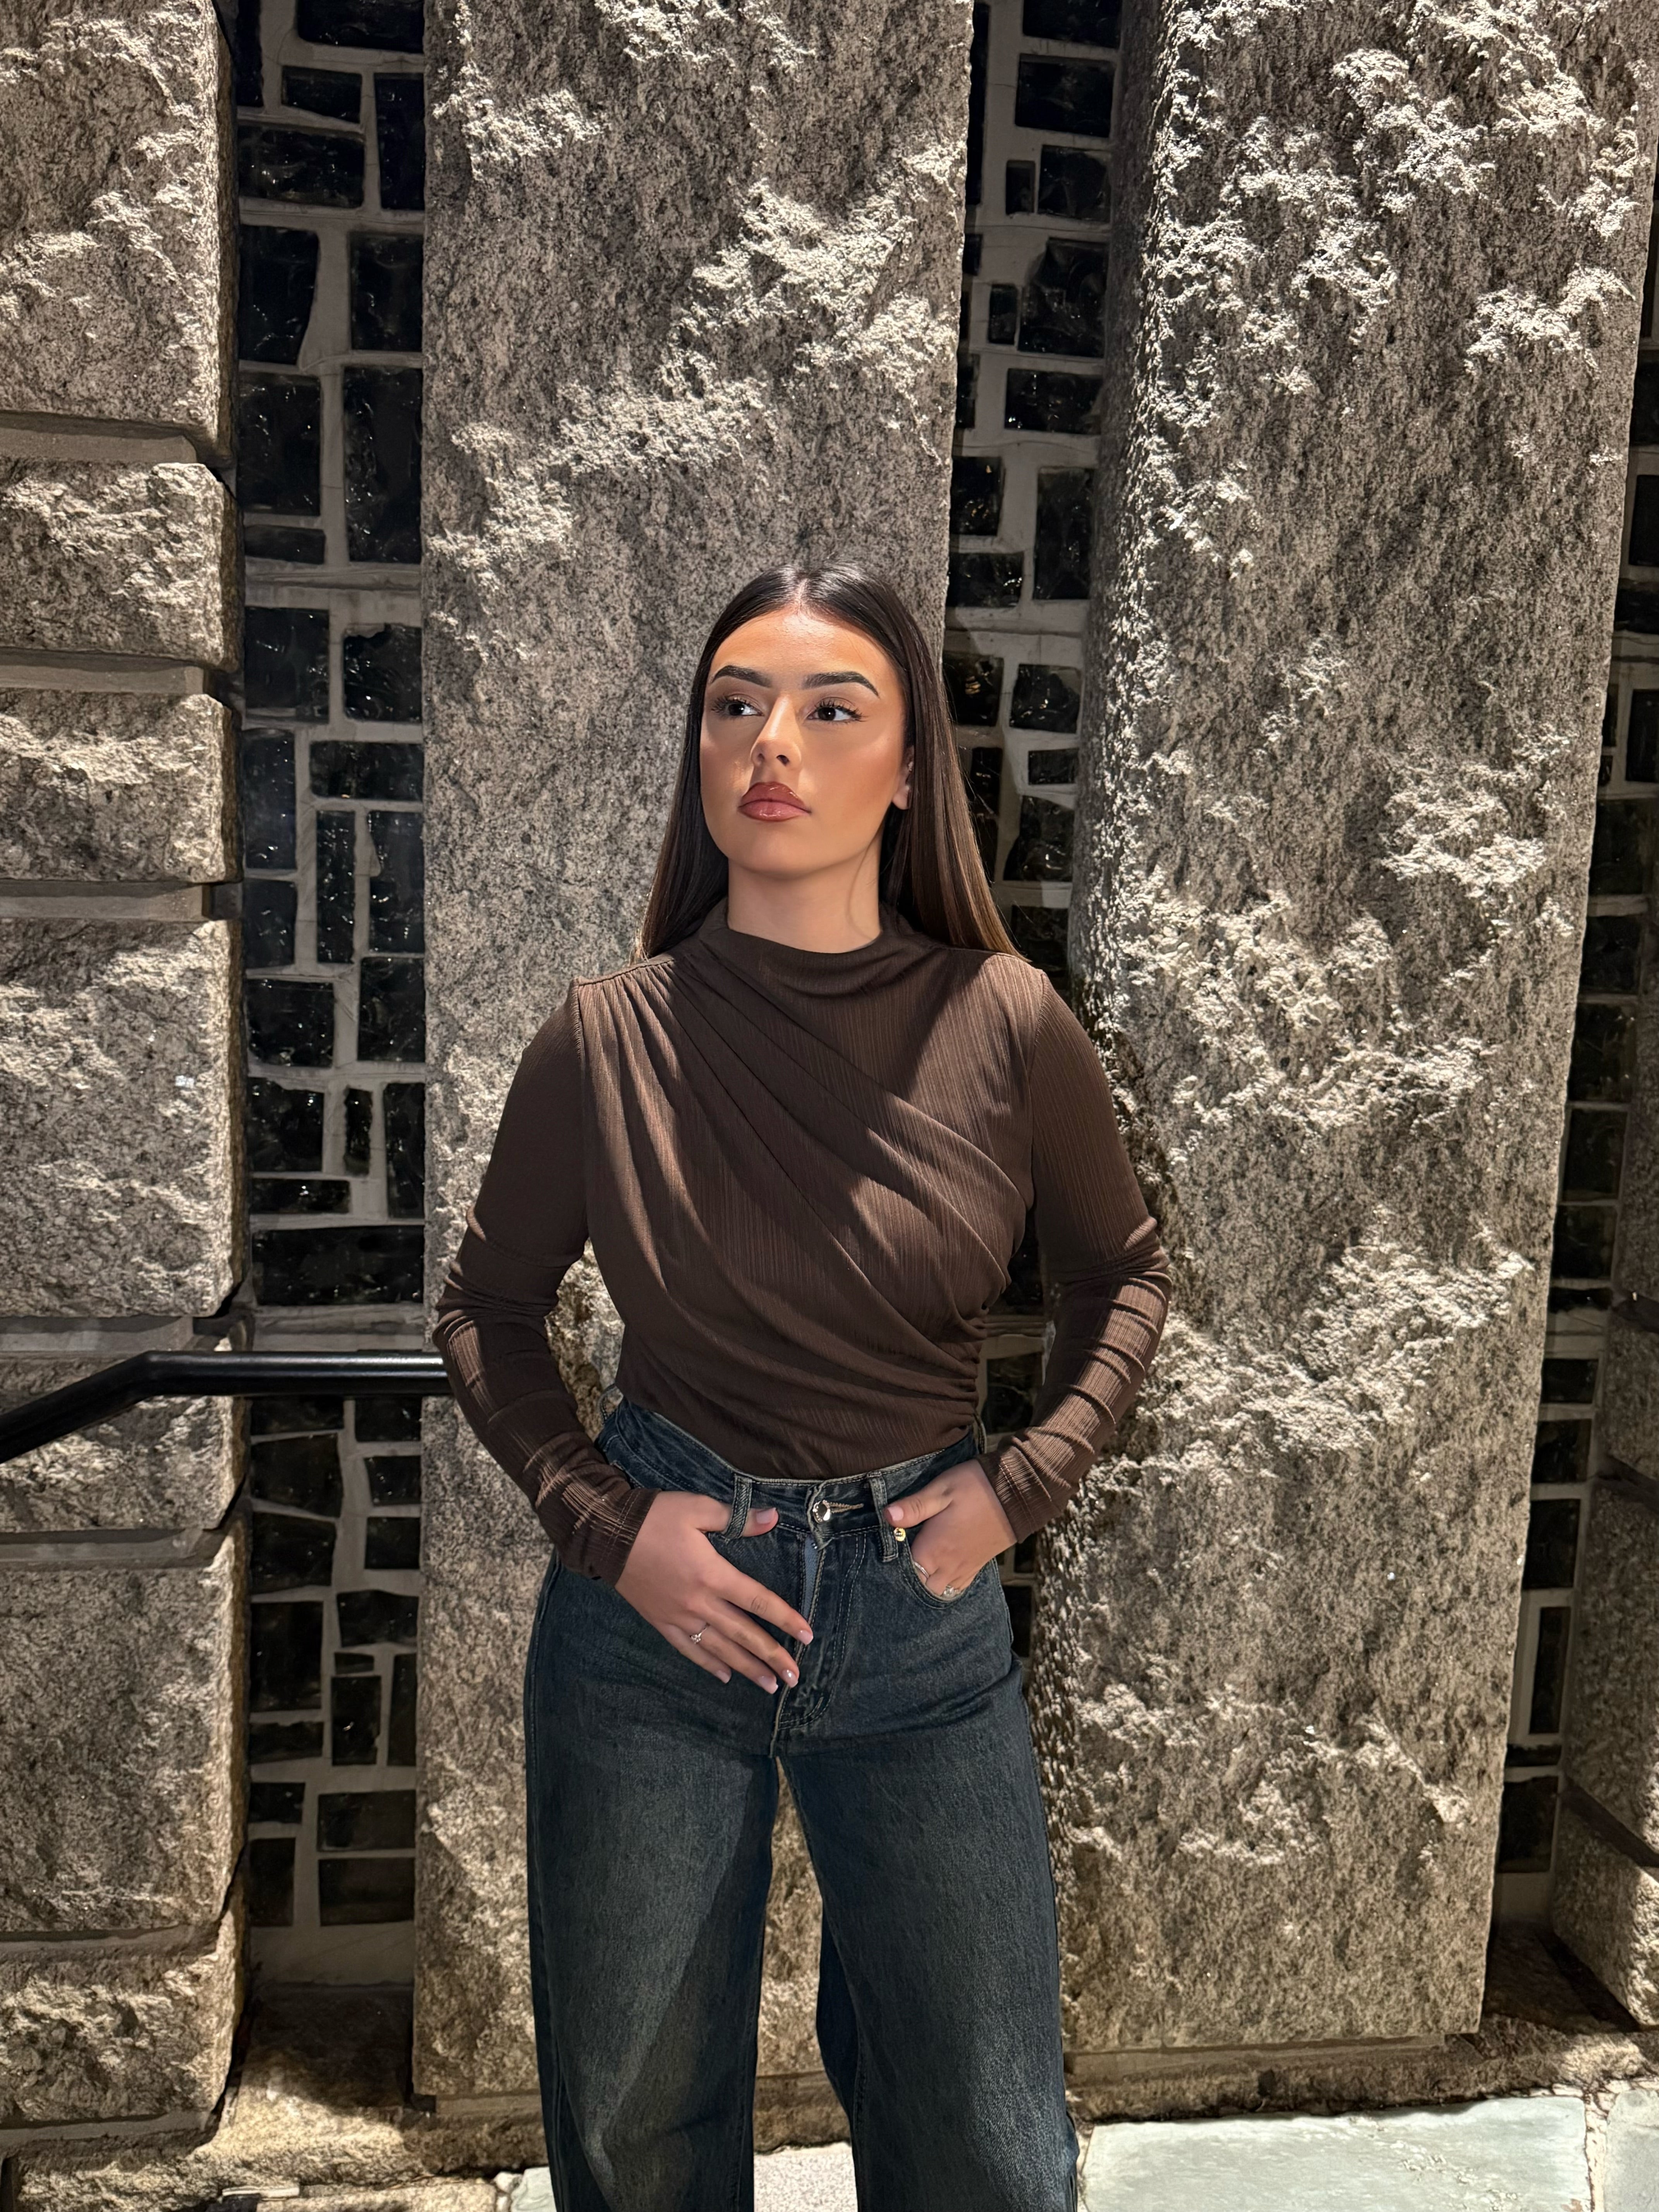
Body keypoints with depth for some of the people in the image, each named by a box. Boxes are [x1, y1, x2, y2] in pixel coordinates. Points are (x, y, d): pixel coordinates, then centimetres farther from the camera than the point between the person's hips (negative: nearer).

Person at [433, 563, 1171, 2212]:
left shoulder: (1007, 1028, -10)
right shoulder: (609, 1038, -10)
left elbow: (1122, 1273, 6)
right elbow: (484, 1310, 3)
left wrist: (1022, 1481, -6)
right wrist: (604, 1519, -9)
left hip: (921, 1605, 0)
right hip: (653, 1599, 0)